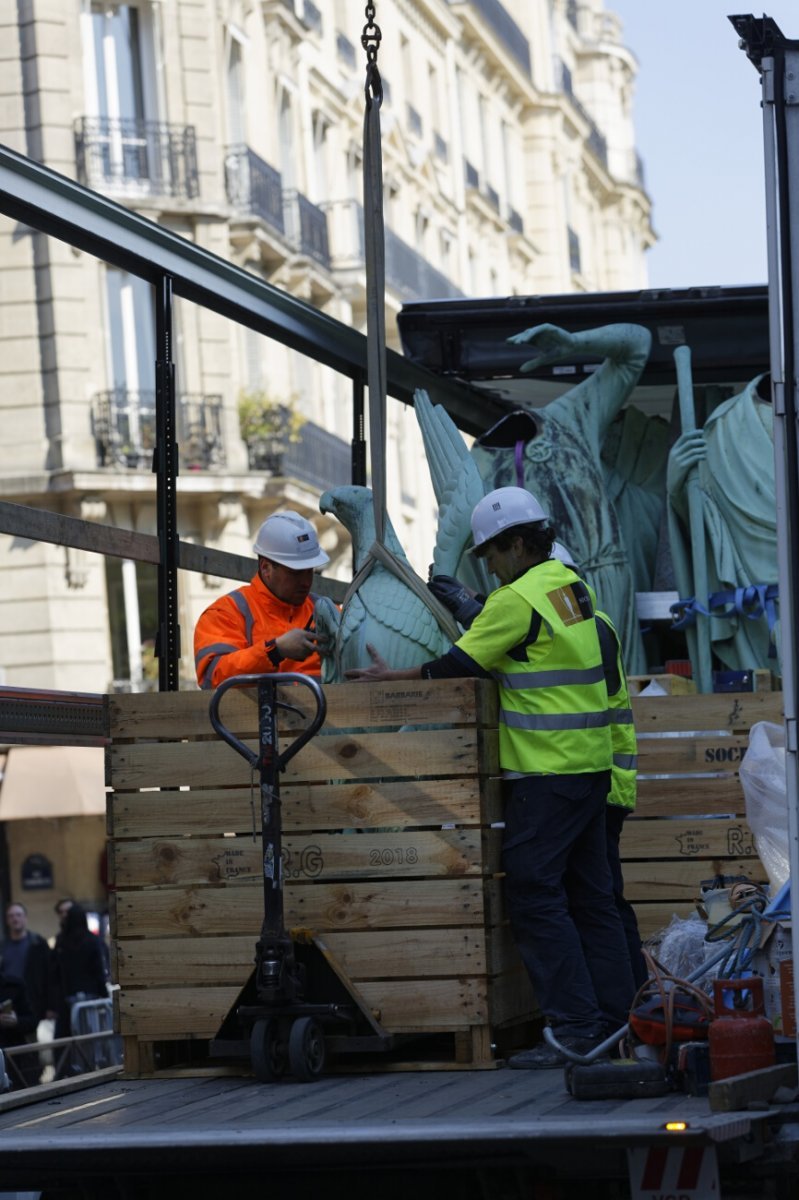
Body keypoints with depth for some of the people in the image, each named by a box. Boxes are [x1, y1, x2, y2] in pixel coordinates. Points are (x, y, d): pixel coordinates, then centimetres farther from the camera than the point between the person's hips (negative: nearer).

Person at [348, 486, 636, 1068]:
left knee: (533, 894, -7)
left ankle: (574, 1025, -9)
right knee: (589, 894, 12)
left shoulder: (518, 599, -13)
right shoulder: (571, 586, 13)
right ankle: (612, 1016, 14)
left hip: (548, 771, -9)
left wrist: (392, 677, 3)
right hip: (591, 764, 9)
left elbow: (460, 665, -8)